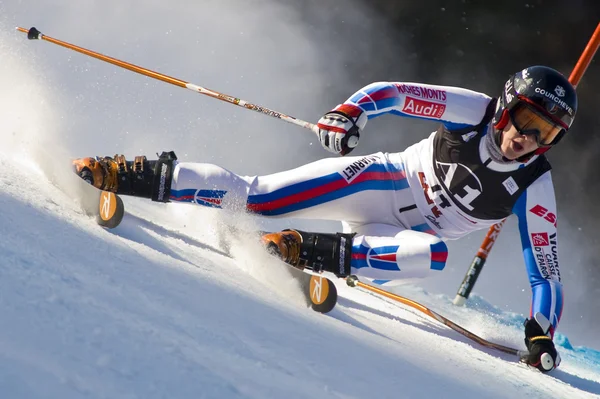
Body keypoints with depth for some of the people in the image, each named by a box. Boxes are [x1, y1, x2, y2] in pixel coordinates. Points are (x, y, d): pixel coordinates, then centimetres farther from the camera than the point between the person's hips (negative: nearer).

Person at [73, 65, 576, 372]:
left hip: (410, 234, 1)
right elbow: (388, 93, -8)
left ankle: (315, 251, -39)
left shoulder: (534, 189, -11)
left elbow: (546, 270, -6)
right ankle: (148, 177, -20)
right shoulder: (476, 110, -12)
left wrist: (541, 333, -19)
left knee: (433, 254, -38)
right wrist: (348, 113, -27)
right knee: (256, 195, -24)